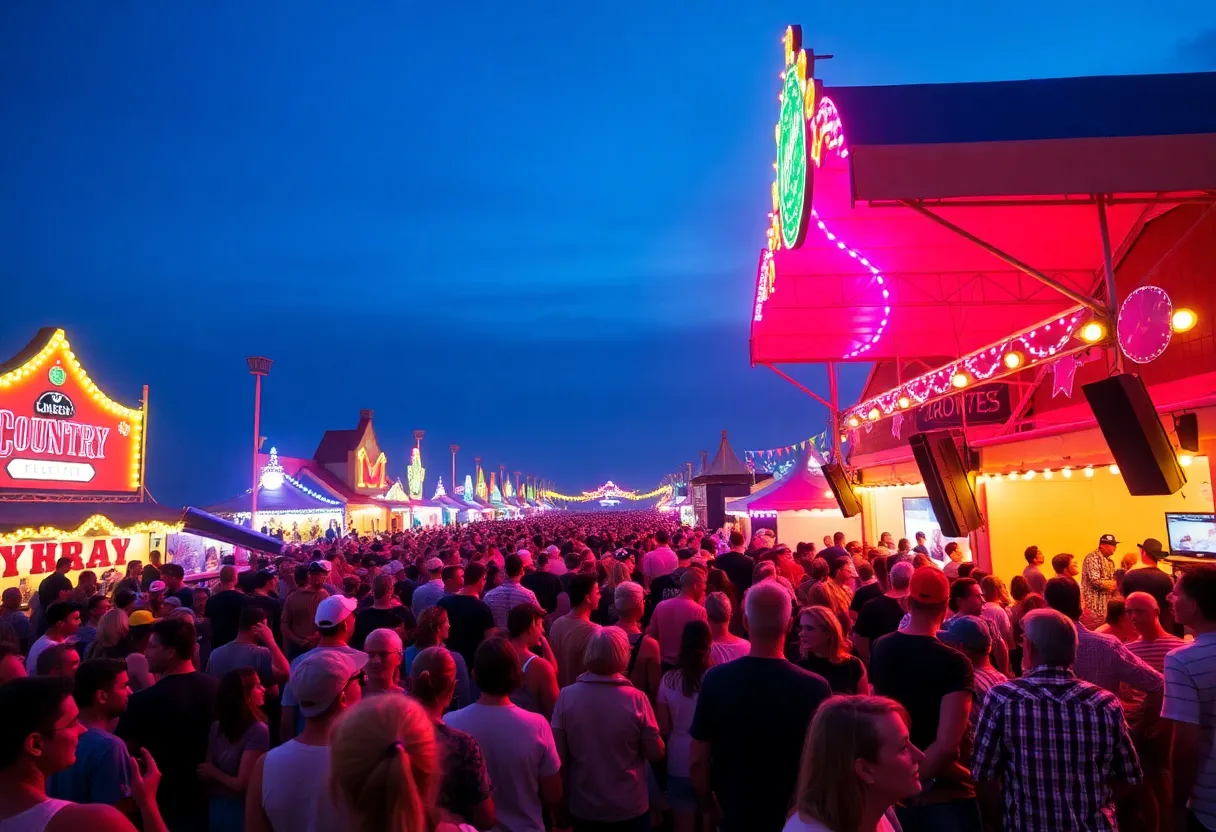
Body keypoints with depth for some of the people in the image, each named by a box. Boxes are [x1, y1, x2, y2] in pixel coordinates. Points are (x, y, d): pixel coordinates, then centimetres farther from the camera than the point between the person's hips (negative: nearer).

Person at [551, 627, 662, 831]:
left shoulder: (566, 696, -15)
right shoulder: (637, 699, -19)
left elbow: (558, 754, -7)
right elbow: (656, 753, -10)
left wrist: (561, 802, 9)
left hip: (583, 807, 2)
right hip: (630, 807, -1)